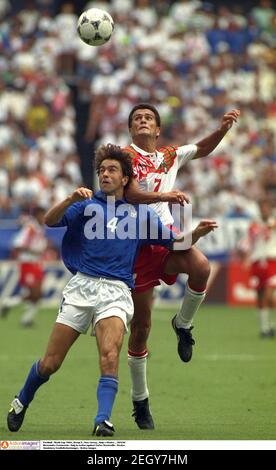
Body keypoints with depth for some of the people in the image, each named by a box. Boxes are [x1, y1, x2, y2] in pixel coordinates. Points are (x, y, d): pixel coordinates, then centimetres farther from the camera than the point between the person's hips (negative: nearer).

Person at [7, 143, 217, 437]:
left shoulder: (140, 214, 14)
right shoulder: (88, 205, 10)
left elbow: (175, 242, 18)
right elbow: (50, 220, -6)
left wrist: (196, 232, -2)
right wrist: (72, 199, -23)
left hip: (116, 292, 0)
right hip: (81, 286, 0)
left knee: (110, 354, -25)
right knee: (50, 363, 1)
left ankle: (103, 420, -28)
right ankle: (21, 402, 27)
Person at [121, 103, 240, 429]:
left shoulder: (169, 156, 14)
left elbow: (203, 148, 28)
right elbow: (131, 194, -17)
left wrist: (223, 128, 9)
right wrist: (164, 196, -34)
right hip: (137, 241, -4)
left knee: (201, 267, -32)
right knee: (141, 325, 0)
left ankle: (182, 325, -2)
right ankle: (140, 400, 14)